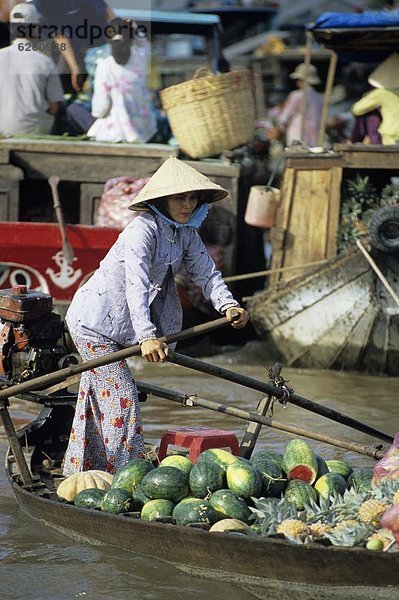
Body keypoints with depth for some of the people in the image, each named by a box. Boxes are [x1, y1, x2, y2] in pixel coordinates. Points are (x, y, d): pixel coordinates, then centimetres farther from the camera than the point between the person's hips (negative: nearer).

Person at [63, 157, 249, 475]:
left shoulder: (186, 232, 0)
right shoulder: (143, 229, -27)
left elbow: (206, 272, -3)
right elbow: (136, 285, -38)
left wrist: (227, 304, -23)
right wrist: (147, 336, -49)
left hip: (119, 325, 9)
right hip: (94, 320, -9)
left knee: (97, 396, 18)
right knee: (121, 398, -12)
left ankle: (79, 471, 29)